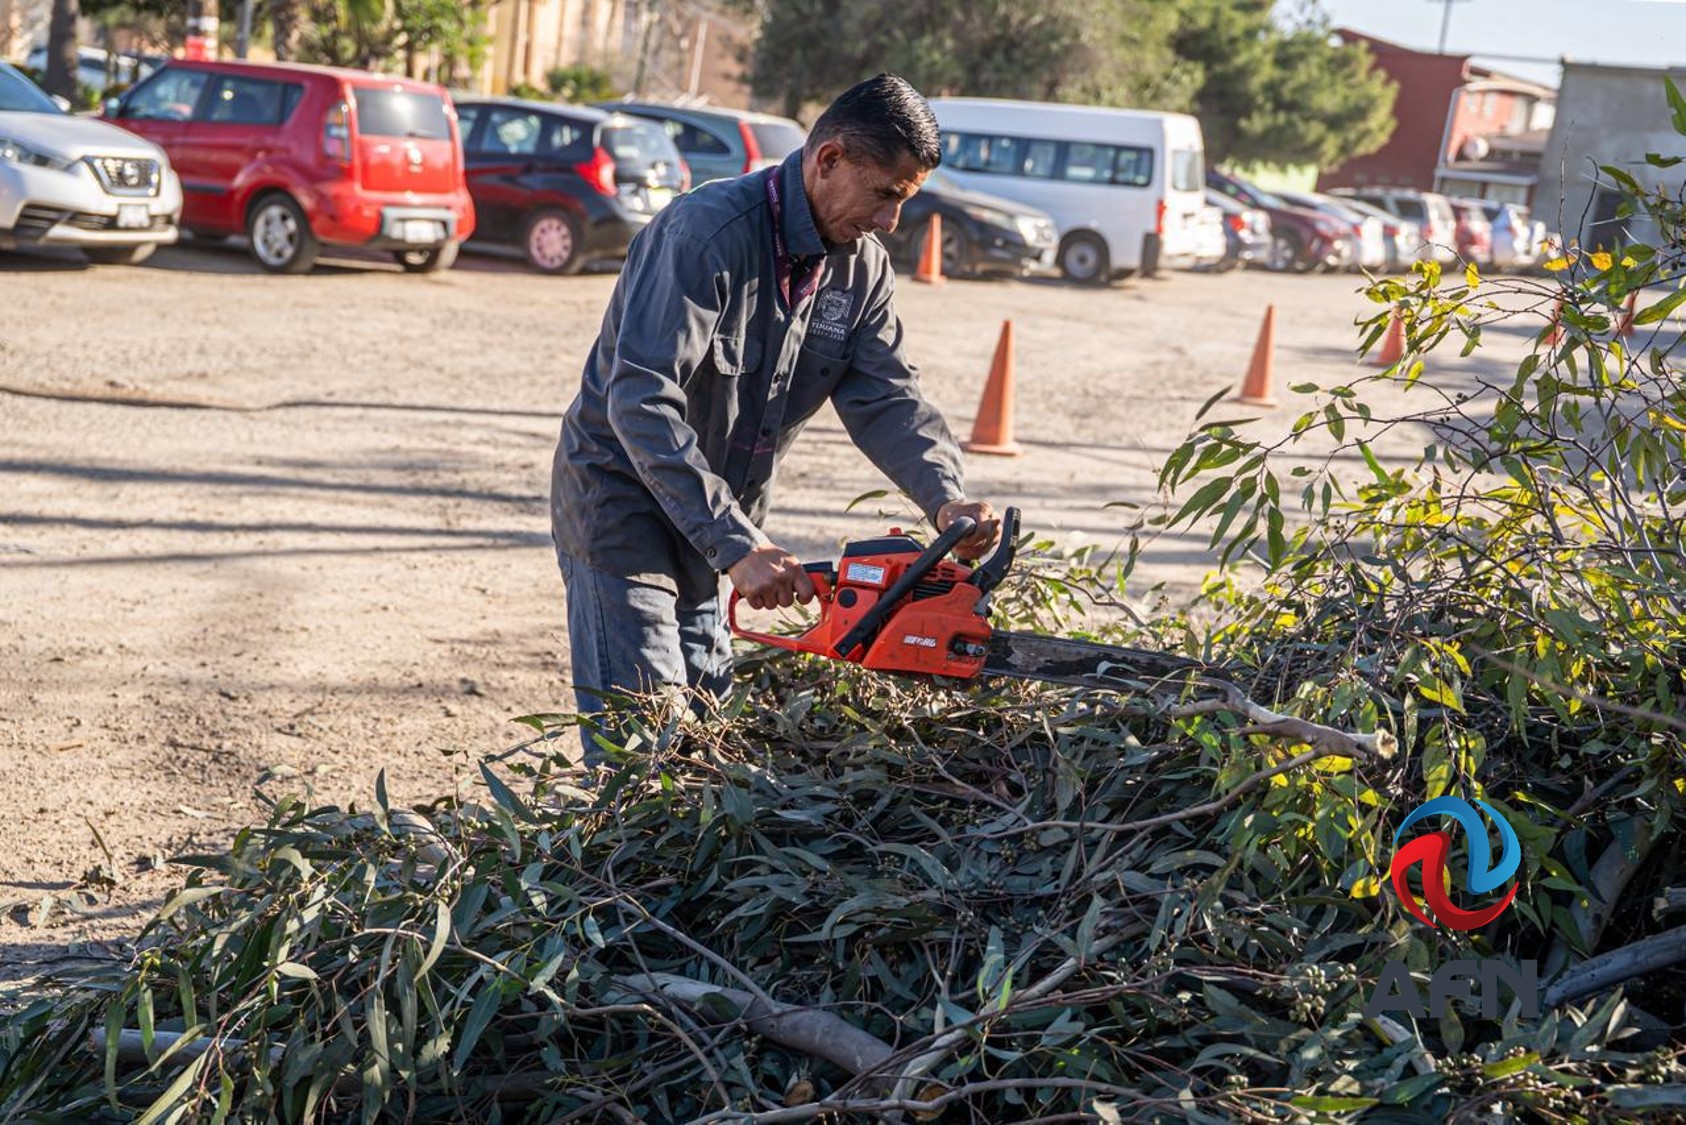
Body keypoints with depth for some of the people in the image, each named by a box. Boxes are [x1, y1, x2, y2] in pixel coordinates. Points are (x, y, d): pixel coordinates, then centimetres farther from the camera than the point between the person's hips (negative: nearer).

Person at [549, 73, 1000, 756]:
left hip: (717, 518, 8)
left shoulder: (861, 266, 0)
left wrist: (946, 499, -25)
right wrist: (737, 546, -38)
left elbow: (886, 399, -5)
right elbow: (642, 402, -33)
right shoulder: (708, 232, -25)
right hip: (623, 497, -8)